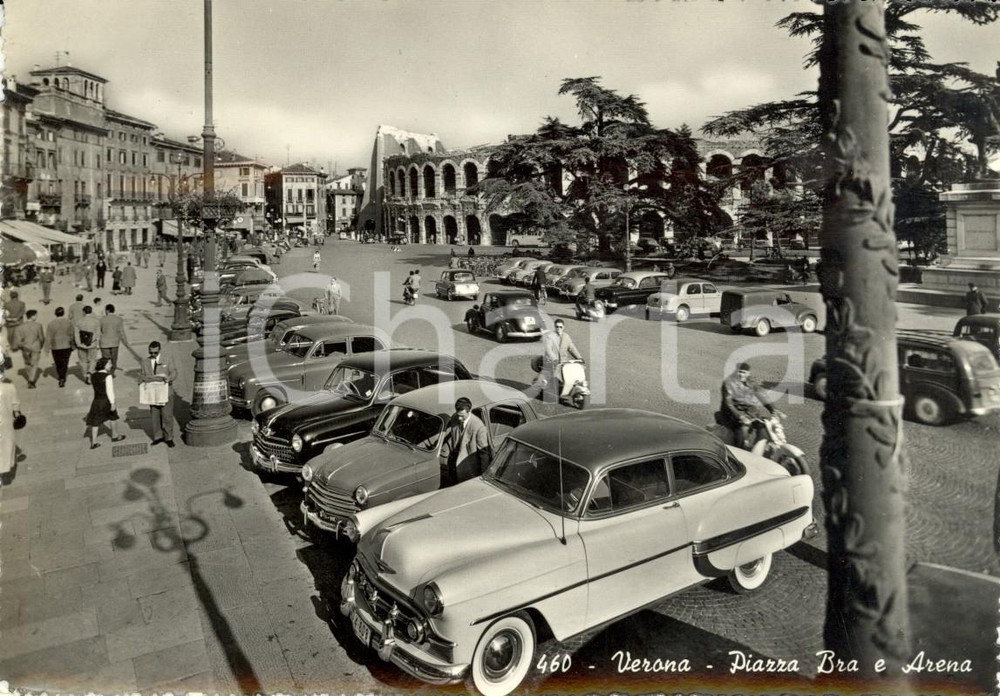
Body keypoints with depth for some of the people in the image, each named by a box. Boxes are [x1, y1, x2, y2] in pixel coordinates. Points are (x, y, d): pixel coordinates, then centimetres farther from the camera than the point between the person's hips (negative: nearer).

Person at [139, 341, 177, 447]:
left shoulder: (167, 361, 3)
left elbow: (174, 372, -3)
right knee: (155, 416, 8)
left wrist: (169, 378, -25)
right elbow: (141, 374, 13)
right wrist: (143, 380, -10)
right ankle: (158, 437, 21)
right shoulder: (144, 362, 10)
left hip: (165, 393, -2)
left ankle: (169, 438, 8)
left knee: (167, 416, -2)